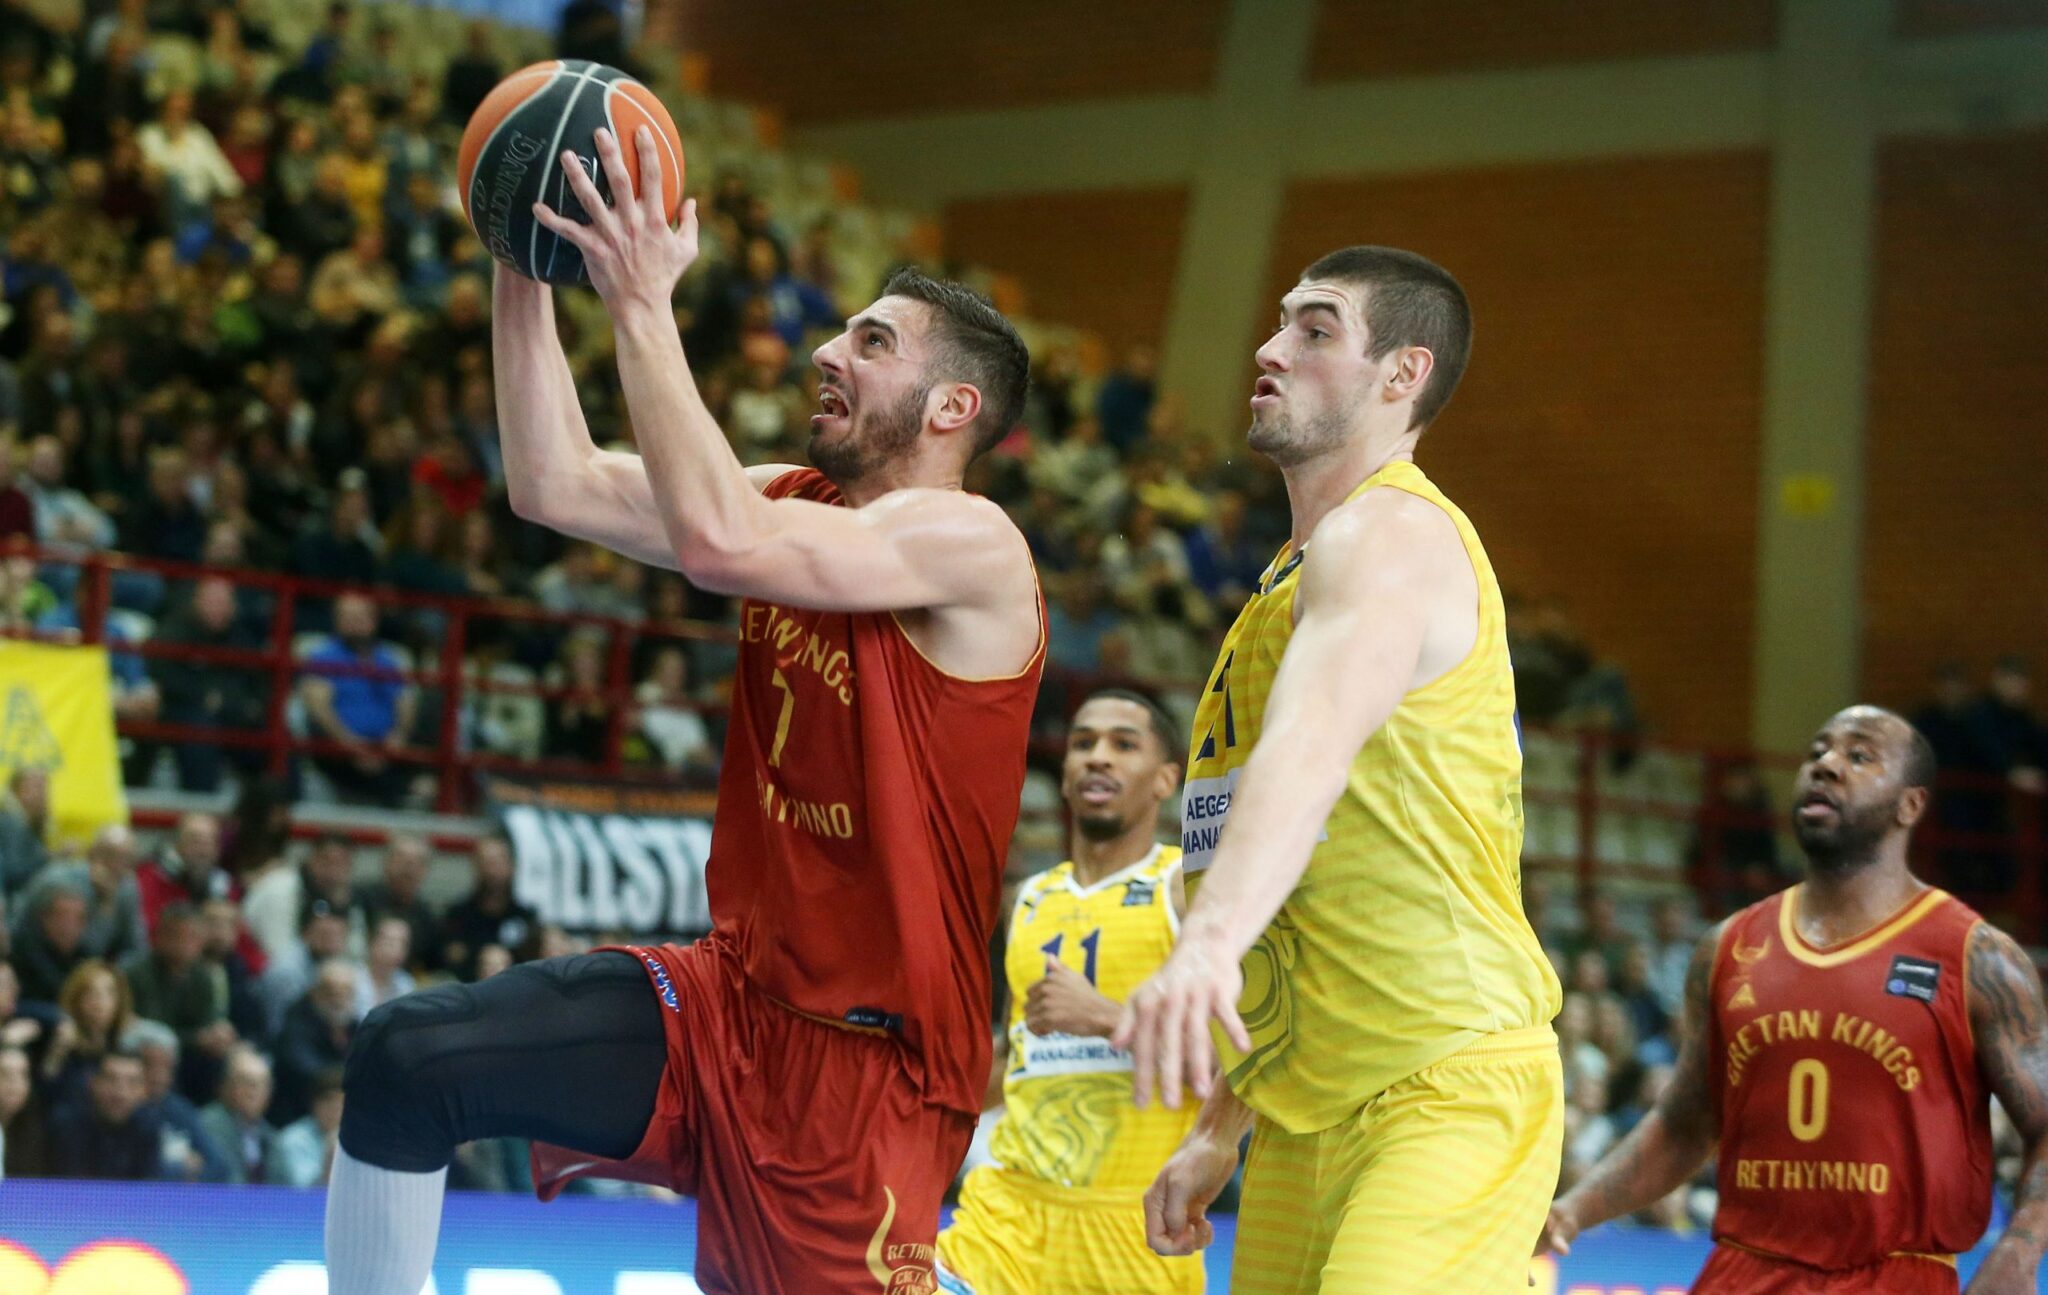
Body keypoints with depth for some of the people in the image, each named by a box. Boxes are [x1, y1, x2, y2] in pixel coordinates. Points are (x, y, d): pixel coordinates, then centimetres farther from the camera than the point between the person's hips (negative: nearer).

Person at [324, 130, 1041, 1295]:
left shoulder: (972, 545, -16)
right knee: (410, 1057, -10)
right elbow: (556, 485, 4)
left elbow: (719, 541, -31)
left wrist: (644, 298, -28)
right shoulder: (797, 503, 9)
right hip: (735, 994, 7)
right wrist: (524, 269, -3)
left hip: (871, 1056, -7)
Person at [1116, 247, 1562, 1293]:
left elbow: (1313, 742, -33)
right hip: (1304, 1117, 10)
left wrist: (1208, 942, -50)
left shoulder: (1391, 532, -11)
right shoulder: (1293, 576, 21)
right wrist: (1220, 1130, 21)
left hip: (1449, 1089, -10)